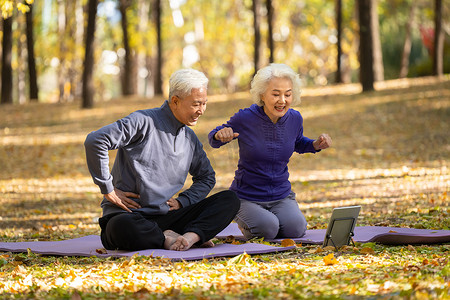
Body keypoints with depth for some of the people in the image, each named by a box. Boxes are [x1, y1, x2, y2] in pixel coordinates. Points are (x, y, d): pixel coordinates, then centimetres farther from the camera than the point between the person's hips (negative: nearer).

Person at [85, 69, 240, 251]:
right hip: (129, 214, -6)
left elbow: (207, 177, 29)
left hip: (167, 216, 6)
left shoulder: (190, 138, 16)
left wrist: (182, 201, 9)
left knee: (230, 200, -8)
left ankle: (191, 235, -31)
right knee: (122, 227, -44)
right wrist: (108, 190, -14)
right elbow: (95, 141, -17)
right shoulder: (144, 122, -7)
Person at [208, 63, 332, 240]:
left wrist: (316, 145, -3)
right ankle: (244, 221, 7)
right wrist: (220, 136, -25)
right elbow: (213, 140, 0)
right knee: (268, 228, -30)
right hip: (247, 197, -3)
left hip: (282, 196, 3)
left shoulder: (294, 119, -4)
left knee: (295, 229, -25)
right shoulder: (245, 118, -15)